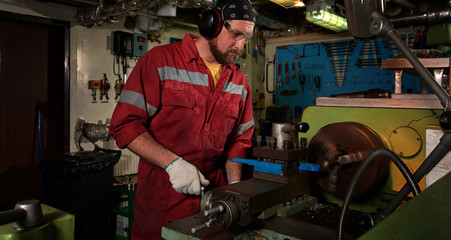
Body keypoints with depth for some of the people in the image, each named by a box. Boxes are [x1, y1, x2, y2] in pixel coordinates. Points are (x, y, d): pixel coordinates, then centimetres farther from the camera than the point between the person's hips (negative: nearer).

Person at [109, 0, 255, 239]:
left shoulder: (239, 82, 7)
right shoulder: (160, 61, -9)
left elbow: (239, 139, 12)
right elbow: (124, 124, -13)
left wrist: (235, 183, -2)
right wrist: (172, 163, -21)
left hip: (213, 196, 5)